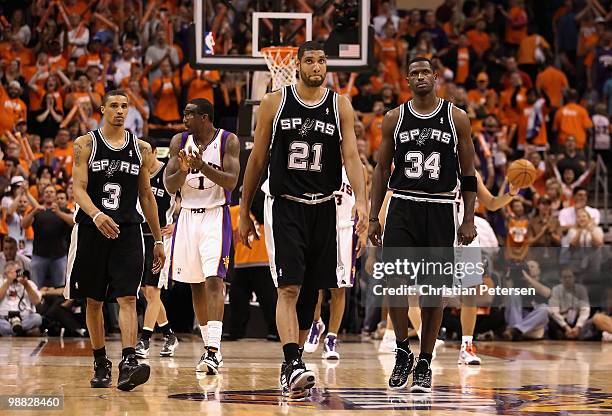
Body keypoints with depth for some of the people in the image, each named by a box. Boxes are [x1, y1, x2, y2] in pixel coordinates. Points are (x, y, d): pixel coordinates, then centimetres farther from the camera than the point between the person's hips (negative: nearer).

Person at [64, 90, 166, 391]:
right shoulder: (86, 144, 1)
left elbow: (146, 196, 14)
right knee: (93, 300, 8)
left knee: (127, 298, -13)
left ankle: (128, 365, -24)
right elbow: (78, 188, -8)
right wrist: (96, 215, -29)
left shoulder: (141, 149, 9)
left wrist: (158, 240, 13)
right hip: (92, 229, 0)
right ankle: (101, 364, 22)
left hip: (127, 231, 1)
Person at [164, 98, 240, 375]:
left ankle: (213, 351, -24)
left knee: (213, 280, -17)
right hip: (188, 215, 5)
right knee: (195, 284, 9)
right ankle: (209, 347, 20)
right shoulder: (180, 141, 5)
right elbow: (170, 186, 1)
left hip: (215, 217, -5)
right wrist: (183, 170, -20)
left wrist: (203, 166, -28)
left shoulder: (228, 141, -5)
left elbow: (231, 181, -15)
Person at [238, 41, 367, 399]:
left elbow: (351, 156, -6)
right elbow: (257, 160, 6)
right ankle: (294, 366, -25)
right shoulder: (275, 103, 1)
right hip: (284, 207, -2)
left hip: (323, 209, 3)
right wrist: (244, 213, 7)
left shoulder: (341, 107, 3)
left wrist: (361, 201, -23)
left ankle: (291, 366, 21)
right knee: (289, 289, -16)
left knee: (310, 293, 8)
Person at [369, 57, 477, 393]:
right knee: (394, 281, -13)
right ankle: (403, 352, 4)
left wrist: (468, 219, -3)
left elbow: (468, 173, 5)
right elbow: (382, 169, 10)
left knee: (433, 289, 1)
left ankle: (424, 364, 11)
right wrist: (373, 217, 4)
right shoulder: (395, 118, 6)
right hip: (402, 208, 1)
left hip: (440, 211, -1)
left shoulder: (456, 118, 3)